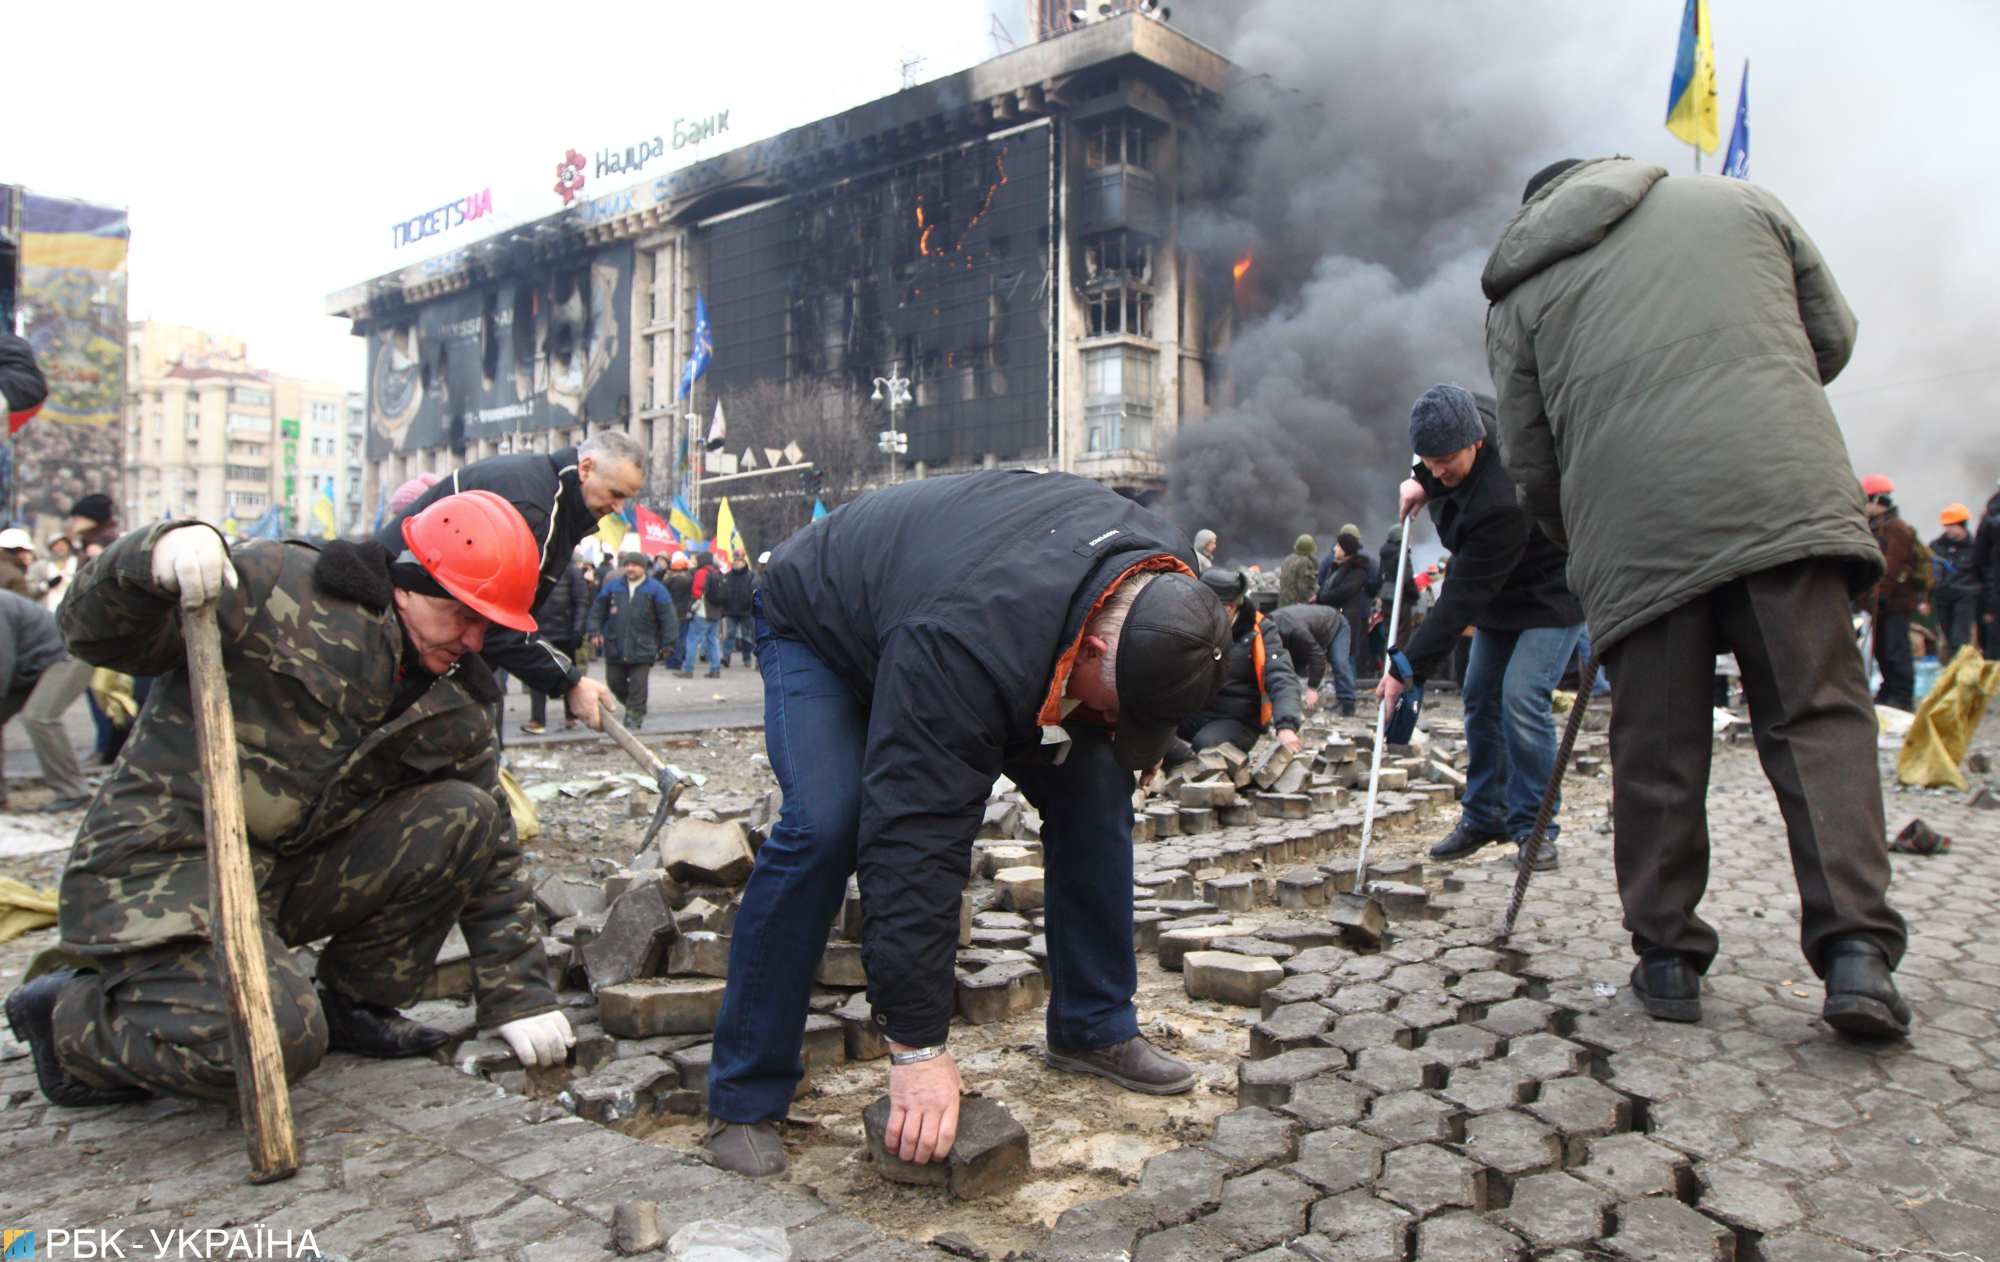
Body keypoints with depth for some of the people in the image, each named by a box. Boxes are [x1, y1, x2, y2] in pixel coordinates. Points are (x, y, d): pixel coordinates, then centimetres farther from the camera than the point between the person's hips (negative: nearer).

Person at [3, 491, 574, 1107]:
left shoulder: (454, 708, 4)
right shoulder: (278, 587, -12)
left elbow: (491, 852, 5)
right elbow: (97, 636, -13)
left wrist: (519, 998, 2)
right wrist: (156, 555, -37)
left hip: (294, 875, 6)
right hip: (158, 870, -6)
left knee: (462, 814, -13)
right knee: (276, 1040, -27)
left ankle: (356, 1001, 5)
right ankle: (67, 1014, 3)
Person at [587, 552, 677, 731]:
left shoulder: (655, 589, 0)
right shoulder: (613, 586, 8)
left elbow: (667, 618, -1)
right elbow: (597, 610, 13)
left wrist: (667, 644, -5)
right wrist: (594, 631, 2)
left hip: (642, 648, -3)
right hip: (615, 647, 3)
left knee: (638, 684, -5)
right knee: (614, 681, 8)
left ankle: (635, 714, 5)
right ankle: (632, 706, 30)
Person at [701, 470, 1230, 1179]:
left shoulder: (1167, 584, -22)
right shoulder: (967, 652, -46)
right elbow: (915, 841, -44)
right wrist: (917, 1048, -41)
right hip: (821, 627, -6)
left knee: (1096, 788, -7)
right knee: (824, 825, -29)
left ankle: (1094, 1030, 10)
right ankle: (744, 1100, -14)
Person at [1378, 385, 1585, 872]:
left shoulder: (1501, 499, -39)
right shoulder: (1472, 414, -15)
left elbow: (1465, 594, -35)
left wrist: (1408, 665, -33)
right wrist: (1420, 480, -3)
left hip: (1550, 596, -9)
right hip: (1499, 592, 9)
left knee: (1521, 700, -19)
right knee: (1479, 699, 7)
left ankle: (1534, 827, -5)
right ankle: (1483, 815, 18)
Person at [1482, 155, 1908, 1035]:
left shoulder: (1519, 290, 18)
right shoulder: (1739, 202, 22)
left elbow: (1531, 464, 13)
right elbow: (1832, 336, 24)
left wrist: (1581, 538, 28)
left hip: (1633, 524, 0)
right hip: (1785, 490, 1)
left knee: (1656, 749, 7)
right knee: (1820, 716, 3)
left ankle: (1666, 957, 13)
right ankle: (1857, 951, -5)